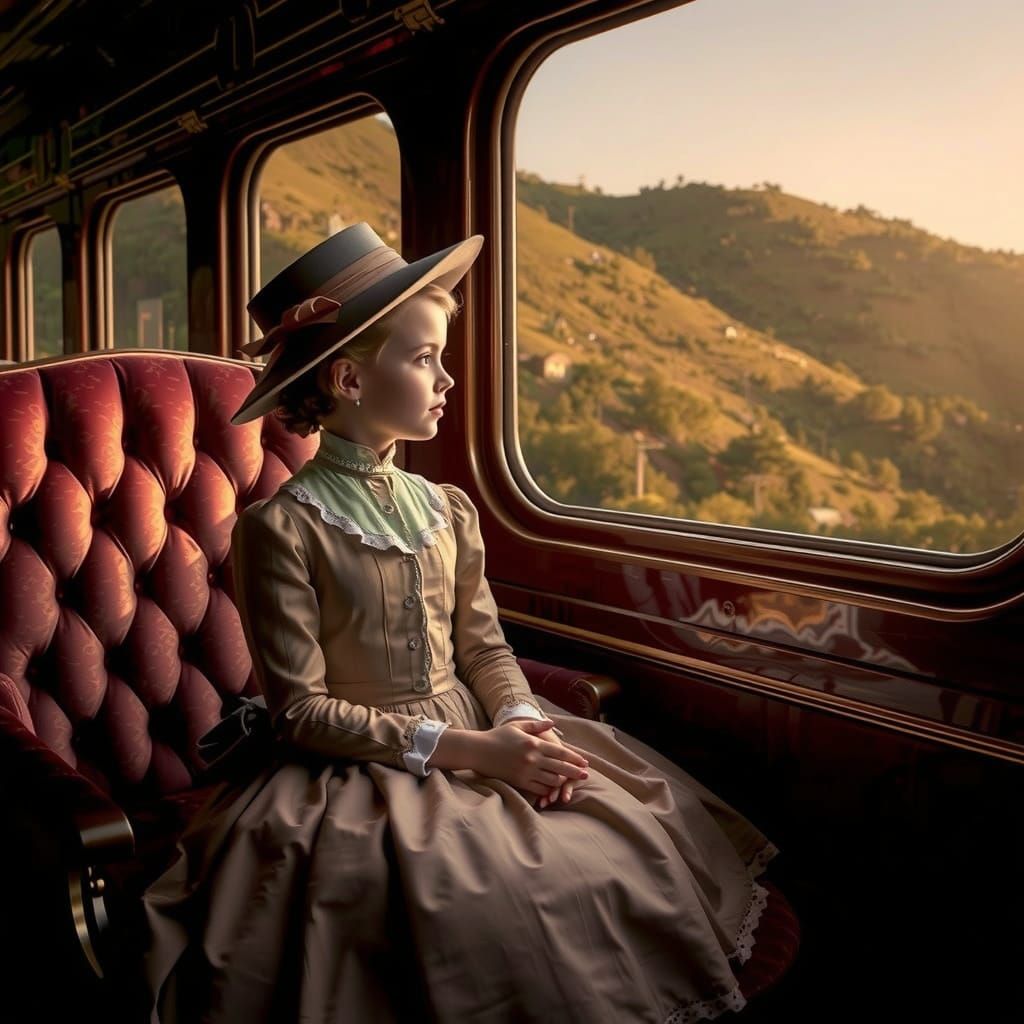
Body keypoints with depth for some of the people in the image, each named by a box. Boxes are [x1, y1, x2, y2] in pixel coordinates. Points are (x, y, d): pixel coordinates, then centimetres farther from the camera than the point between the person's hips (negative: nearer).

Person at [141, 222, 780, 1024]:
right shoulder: (280, 527, -11)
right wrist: (466, 748, -18)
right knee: (495, 903, -27)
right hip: (365, 773, -6)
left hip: (482, 749, 6)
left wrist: (523, 722, -10)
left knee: (637, 837, -8)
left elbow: (484, 647, 12)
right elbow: (303, 711, -13)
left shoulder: (448, 509, 8)